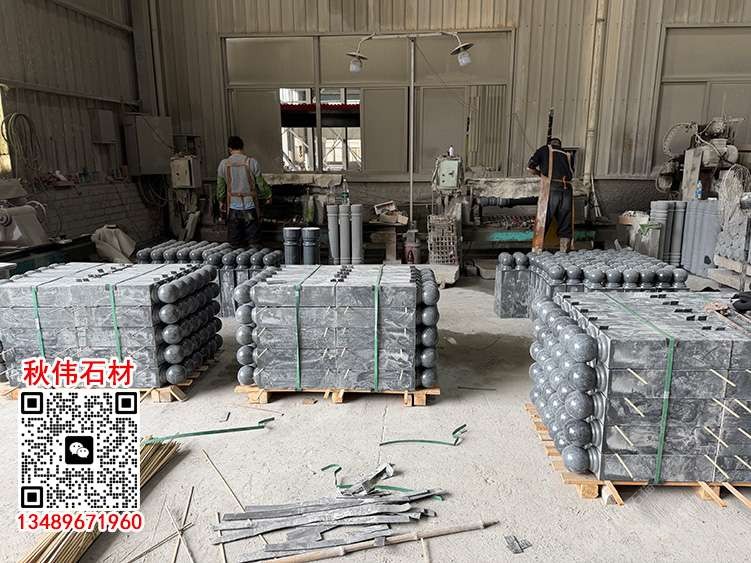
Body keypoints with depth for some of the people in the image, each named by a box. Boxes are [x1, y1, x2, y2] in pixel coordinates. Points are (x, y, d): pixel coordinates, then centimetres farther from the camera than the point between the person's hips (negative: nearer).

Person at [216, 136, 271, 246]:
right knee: (253, 242, 5)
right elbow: (261, 184, -3)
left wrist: (221, 202, 20)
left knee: (234, 243, 10)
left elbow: (220, 186, 6)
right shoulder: (252, 162, -8)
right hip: (250, 206, -2)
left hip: (233, 206, 2)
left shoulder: (223, 164, -1)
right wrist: (268, 194, 15)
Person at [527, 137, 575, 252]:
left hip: (551, 188, -3)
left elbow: (530, 167, 8)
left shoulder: (545, 149, 14)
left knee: (543, 221, 1)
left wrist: (541, 174, 24)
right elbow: (571, 173, 18)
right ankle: (564, 252, 6)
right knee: (565, 224, 7)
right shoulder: (568, 155, 22)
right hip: (567, 190, 3)